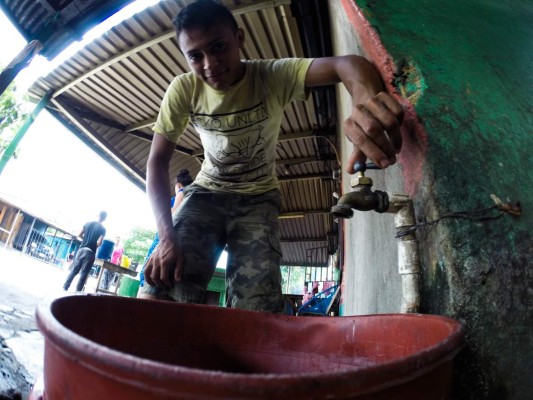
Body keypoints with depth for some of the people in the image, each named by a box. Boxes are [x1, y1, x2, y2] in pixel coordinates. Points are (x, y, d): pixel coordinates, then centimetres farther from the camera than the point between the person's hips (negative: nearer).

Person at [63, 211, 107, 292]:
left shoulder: (88, 223, 7)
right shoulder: (102, 229, -7)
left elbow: (79, 235, 9)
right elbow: (99, 243, -14)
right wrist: (94, 245, 6)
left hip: (81, 249, 4)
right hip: (90, 252, -4)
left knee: (74, 270, 13)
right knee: (84, 273, 2)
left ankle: (64, 288, 14)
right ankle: (77, 292, 6)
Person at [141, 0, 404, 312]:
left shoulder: (272, 76, -18)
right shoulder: (183, 90, -12)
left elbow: (345, 64, -35)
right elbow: (157, 162, -11)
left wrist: (366, 96, -62)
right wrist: (167, 236, -25)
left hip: (257, 198, -1)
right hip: (206, 193, 2)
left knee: (257, 309, -16)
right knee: (163, 294, -18)